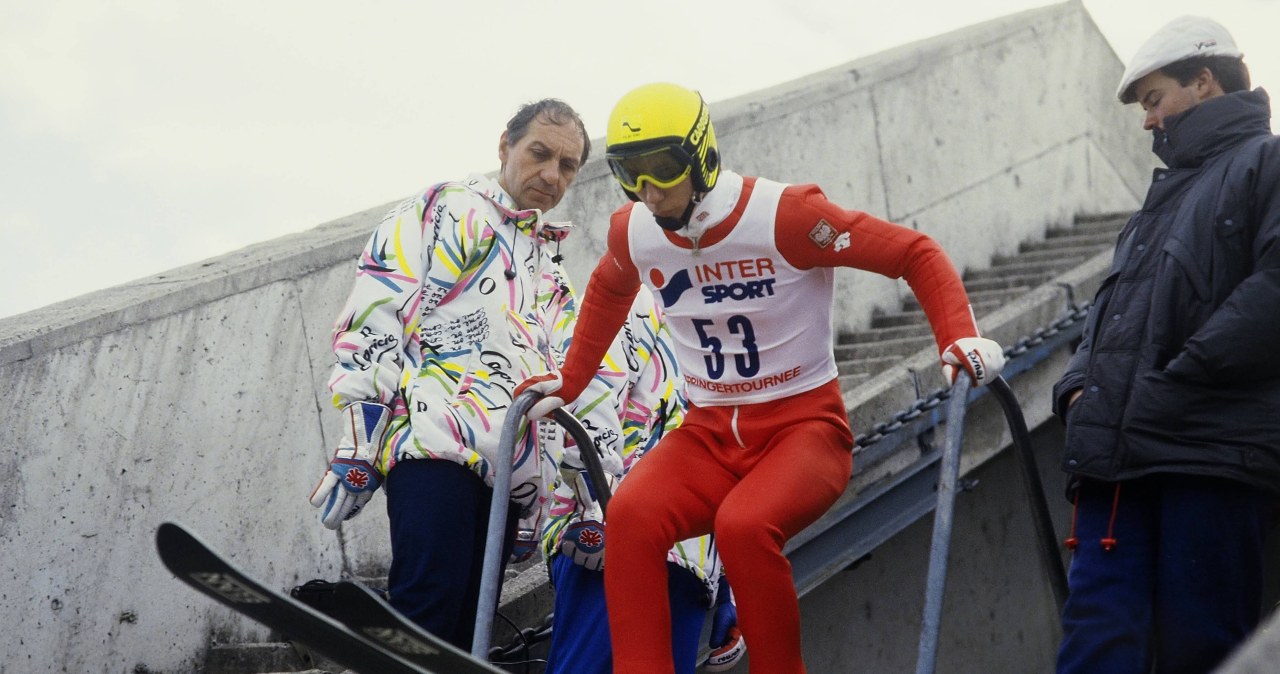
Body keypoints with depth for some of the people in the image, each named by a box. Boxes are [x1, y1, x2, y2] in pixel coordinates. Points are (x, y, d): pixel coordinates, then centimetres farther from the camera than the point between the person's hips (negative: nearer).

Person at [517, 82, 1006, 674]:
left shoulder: (785, 216, -16)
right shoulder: (633, 233, 1)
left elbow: (916, 254, -11)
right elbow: (607, 292, 27)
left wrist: (960, 338, -24)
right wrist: (569, 381, 27)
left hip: (803, 426, -4)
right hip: (709, 434, 4)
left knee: (743, 527, -34)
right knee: (631, 516, -27)